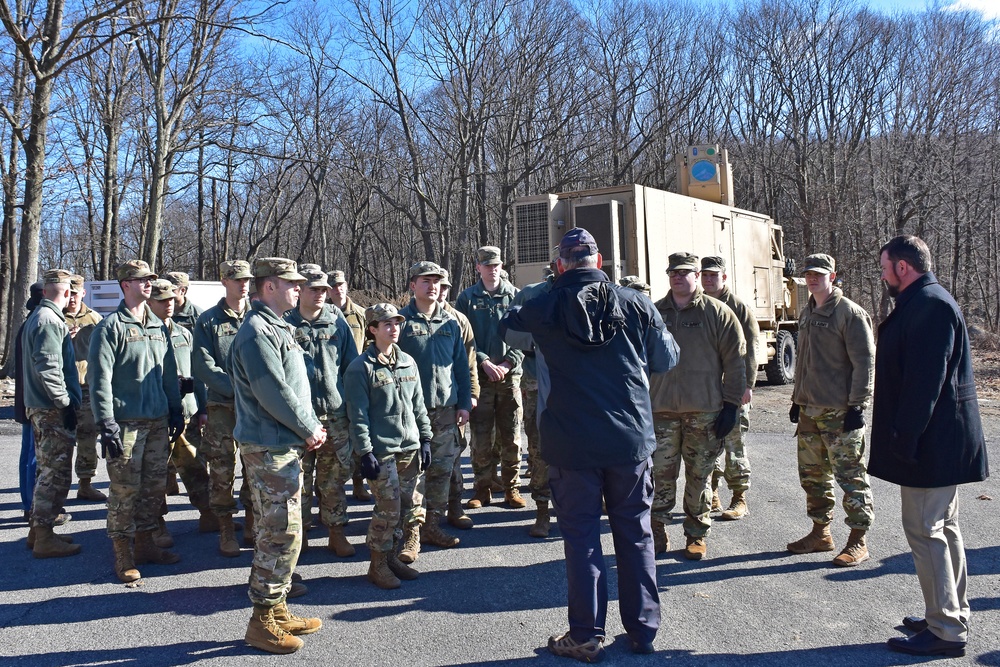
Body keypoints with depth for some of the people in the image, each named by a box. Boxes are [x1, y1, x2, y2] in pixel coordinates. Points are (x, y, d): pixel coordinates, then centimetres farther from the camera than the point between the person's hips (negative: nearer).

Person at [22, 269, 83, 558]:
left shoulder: (37, 316, 15)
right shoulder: (49, 320, -17)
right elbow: (48, 367, -24)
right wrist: (65, 403, -20)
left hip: (40, 407, 10)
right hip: (53, 411, -10)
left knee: (48, 471, 18)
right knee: (56, 474, -4)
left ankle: (38, 530, 27)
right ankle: (44, 539, 3)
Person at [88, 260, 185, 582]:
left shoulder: (159, 327, 15)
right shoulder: (110, 326, -6)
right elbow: (99, 378, -11)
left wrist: (176, 411, 16)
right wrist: (106, 423, -16)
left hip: (158, 422, 7)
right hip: (126, 423, -6)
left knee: (155, 486, 12)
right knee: (125, 490, -2)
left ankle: (145, 544, 25)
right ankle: (122, 553, 10)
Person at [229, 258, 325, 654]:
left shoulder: (278, 327, 15)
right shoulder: (257, 332, -17)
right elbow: (272, 393, -22)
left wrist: (311, 425, 7)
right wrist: (308, 429, -12)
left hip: (285, 446, 10)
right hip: (268, 448, -10)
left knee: (279, 532, 17)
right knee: (282, 534, -4)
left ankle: (277, 609, 28)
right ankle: (262, 622, 7)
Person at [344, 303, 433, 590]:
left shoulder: (408, 362, 11)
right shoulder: (361, 367, -8)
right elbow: (358, 414, -11)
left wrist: (425, 439, 12)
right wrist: (365, 453, -14)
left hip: (409, 448, 6)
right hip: (381, 450, -6)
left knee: (404, 506, 10)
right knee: (388, 509, -6)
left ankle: (392, 556, 26)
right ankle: (378, 565, 10)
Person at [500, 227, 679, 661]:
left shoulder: (542, 309, -7)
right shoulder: (635, 304, -3)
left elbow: (504, 328, 11)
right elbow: (668, 359, 7)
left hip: (571, 444, -2)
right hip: (631, 438, 2)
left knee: (581, 536, 8)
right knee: (635, 532, 14)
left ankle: (586, 636, 15)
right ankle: (642, 629, 25)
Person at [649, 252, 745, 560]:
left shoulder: (717, 313, 1)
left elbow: (735, 361, 0)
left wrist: (731, 404, -4)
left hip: (704, 411, -2)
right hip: (661, 410, 2)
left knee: (699, 476, 6)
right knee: (661, 473, 3)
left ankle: (697, 535, 19)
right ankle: (657, 532, 16)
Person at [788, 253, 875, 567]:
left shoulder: (850, 313, -10)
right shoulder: (807, 314, 15)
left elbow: (864, 362, -13)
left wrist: (857, 405, -16)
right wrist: (797, 399, 20)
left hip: (840, 411, -8)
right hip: (809, 410, 8)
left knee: (850, 476, -1)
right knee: (812, 474, 14)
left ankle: (858, 541, 7)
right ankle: (821, 532, 26)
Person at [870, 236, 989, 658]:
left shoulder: (928, 304, -18)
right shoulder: (927, 302, 16)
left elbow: (924, 380, -24)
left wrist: (904, 437, -23)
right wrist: (905, 435, 20)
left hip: (931, 445, -11)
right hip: (940, 441, 11)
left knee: (925, 530, -5)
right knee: (942, 528, 17)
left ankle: (946, 631, 3)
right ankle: (953, 617, 29)